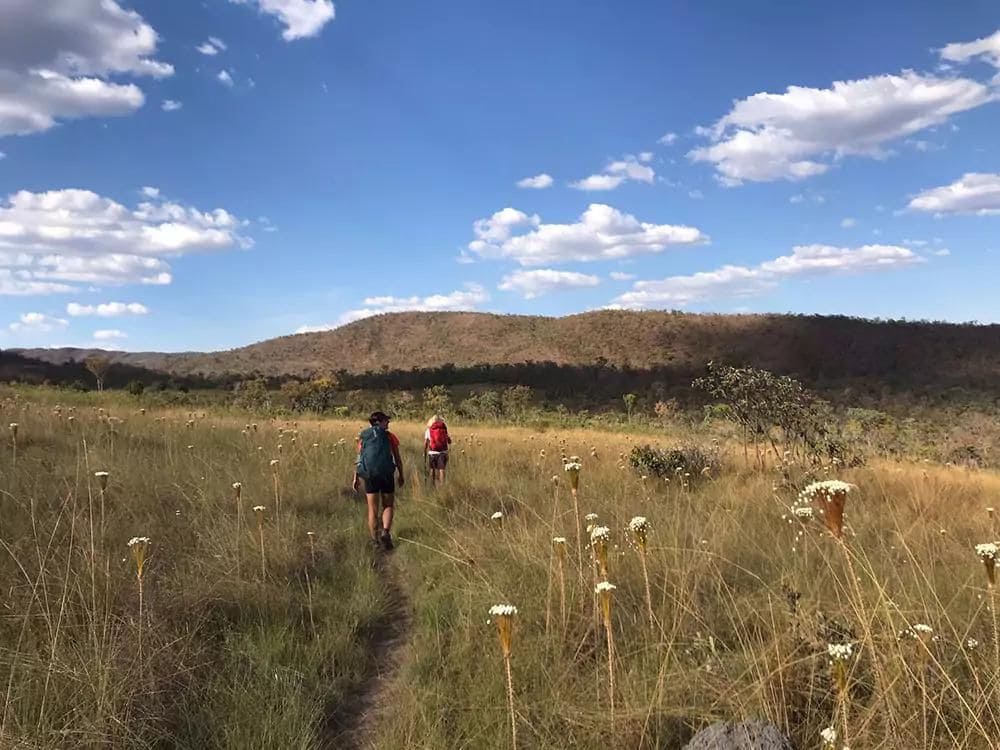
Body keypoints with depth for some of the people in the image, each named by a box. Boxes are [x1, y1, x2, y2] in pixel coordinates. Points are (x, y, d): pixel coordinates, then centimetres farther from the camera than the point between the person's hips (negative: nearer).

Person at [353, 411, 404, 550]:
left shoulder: (363, 436, 9)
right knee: (388, 506, 13)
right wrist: (401, 476, 14)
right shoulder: (389, 436, 3)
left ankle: (375, 541, 12)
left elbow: (359, 458, 4)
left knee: (372, 509, 10)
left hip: (369, 476, 2)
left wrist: (356, 478, 7)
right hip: (386, 475, -2)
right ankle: (385, 532, -9)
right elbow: (397, 458, 3)